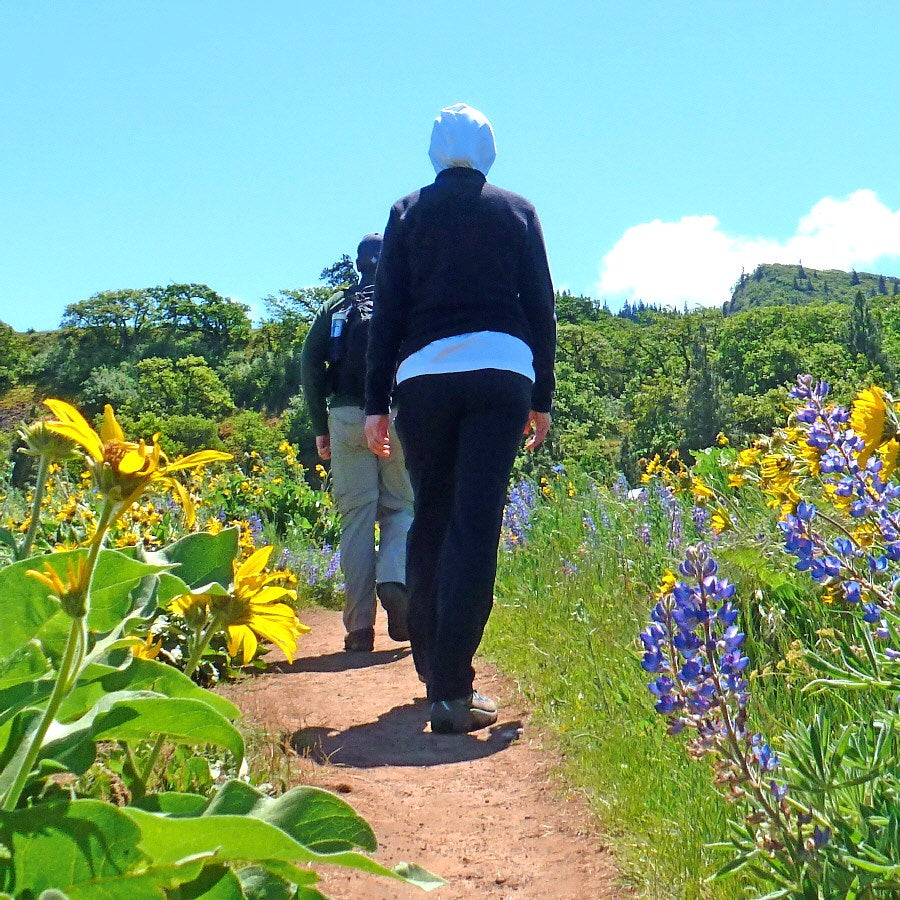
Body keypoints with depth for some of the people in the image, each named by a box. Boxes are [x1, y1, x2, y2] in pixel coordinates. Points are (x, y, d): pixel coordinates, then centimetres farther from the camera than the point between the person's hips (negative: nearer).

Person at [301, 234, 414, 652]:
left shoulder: (335, 305, 15)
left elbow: (309, 363, 6)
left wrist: (320, 427, 10)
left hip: (346, 417, 1)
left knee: (355, 516, 3)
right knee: (401, 507, 10)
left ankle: (359, 626, 2)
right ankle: (394, 579, -19)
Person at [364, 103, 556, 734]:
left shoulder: (409, 212, 11)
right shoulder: (517, 211, 12)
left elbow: (388, 309, 7)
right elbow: (541, 307, 10)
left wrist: (376, 403, 7)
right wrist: (543, 397, 14)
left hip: (423, 371, 1)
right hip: (502, 369, -1)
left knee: (429, 521, 13)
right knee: (475, 526, -5)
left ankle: (432, 665, 21)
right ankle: (452, 690, -9)